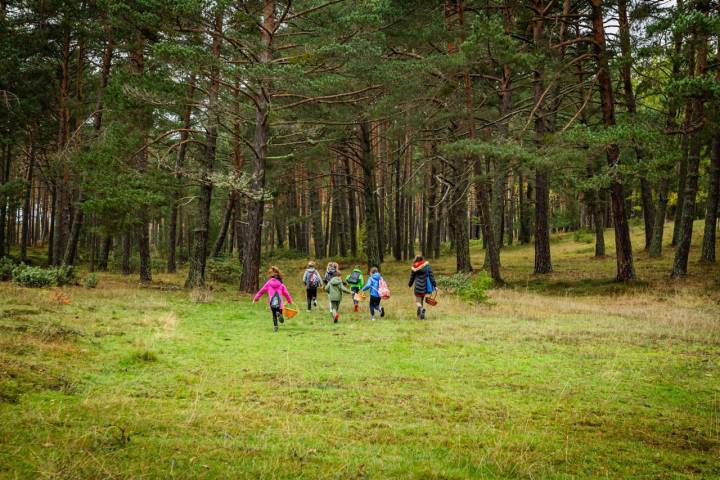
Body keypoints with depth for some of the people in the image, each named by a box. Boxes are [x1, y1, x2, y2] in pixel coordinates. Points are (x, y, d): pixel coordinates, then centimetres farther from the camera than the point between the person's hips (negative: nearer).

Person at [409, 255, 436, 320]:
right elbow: (431, 276, -3)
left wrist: (410, 284, 23)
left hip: (418, 287, -3)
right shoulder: (427, 265, 0)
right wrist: (434, 285, 0)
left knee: (418, 301, 2)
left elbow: (412, 278, 5)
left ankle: (421, 308, -29)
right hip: (425, 287, 3)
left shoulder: (414, 268, -4)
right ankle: (420, 315, 18)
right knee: (421, 300, 19)